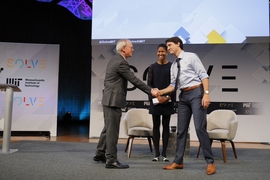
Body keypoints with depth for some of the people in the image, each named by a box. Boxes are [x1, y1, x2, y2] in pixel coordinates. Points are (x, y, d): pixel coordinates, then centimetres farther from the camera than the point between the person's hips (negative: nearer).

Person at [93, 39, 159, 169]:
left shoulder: (115, 60, 16)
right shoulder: (121, 62, -16)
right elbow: (134, 80, -18)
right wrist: (151, 91, -12)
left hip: (109, 99, 10)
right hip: (113, 100, -10)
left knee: (108, 128, 17)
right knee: (112, 130, -5)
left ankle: (100, 154, 27)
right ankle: (111, 160, 1)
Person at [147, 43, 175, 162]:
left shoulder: (172, 66, 2)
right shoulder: (152, 67, 8)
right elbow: (149, 83, 5)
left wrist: (169, 95, -15)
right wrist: (154, 95, -12)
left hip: (167, 100, -1)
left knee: (166, 126, 4)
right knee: (156, 126, 4)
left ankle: (164, 154, 11)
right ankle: (156, 154, 10)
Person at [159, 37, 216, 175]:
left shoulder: (191, 57, -2)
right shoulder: (173, 66, 18)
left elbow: (203, 75, -8)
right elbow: (173, 85, 16)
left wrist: (206, 93, -19)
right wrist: (160, 92, 0)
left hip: (196, 93, -7)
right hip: (183, 96, 7)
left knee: (199, 128, -11)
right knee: (181, 130, 8)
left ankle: (210, 162, 1)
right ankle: (178, 162, 17)